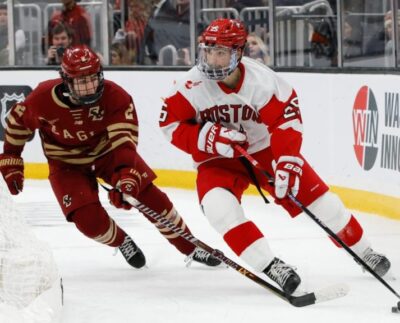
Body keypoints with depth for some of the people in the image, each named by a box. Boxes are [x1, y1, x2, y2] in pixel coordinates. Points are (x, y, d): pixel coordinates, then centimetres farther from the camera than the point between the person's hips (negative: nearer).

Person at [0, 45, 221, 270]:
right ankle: (122, 243, 17)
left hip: (108, 152, 1)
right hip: (68, 165, -1)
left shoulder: (115, 97, -28)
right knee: (90, 221, -18)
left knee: (152, 198, -8)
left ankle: (191, 249, 10)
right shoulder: (42, 100, -26)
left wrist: (126, 177, -51)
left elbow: (124, 140, -36)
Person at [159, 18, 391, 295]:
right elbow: (170, 124, -12)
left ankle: (362, 251, 18)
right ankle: (270, 266, -27)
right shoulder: (193, 85, -20)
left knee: (312, 192, -3)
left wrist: (288, 165, -35)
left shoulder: (263, 80, -24)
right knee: (218, 205, -28)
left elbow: (287, 121, -24)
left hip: (265, 146, 0)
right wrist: (209, 138, -25)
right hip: (218, 157, 0)